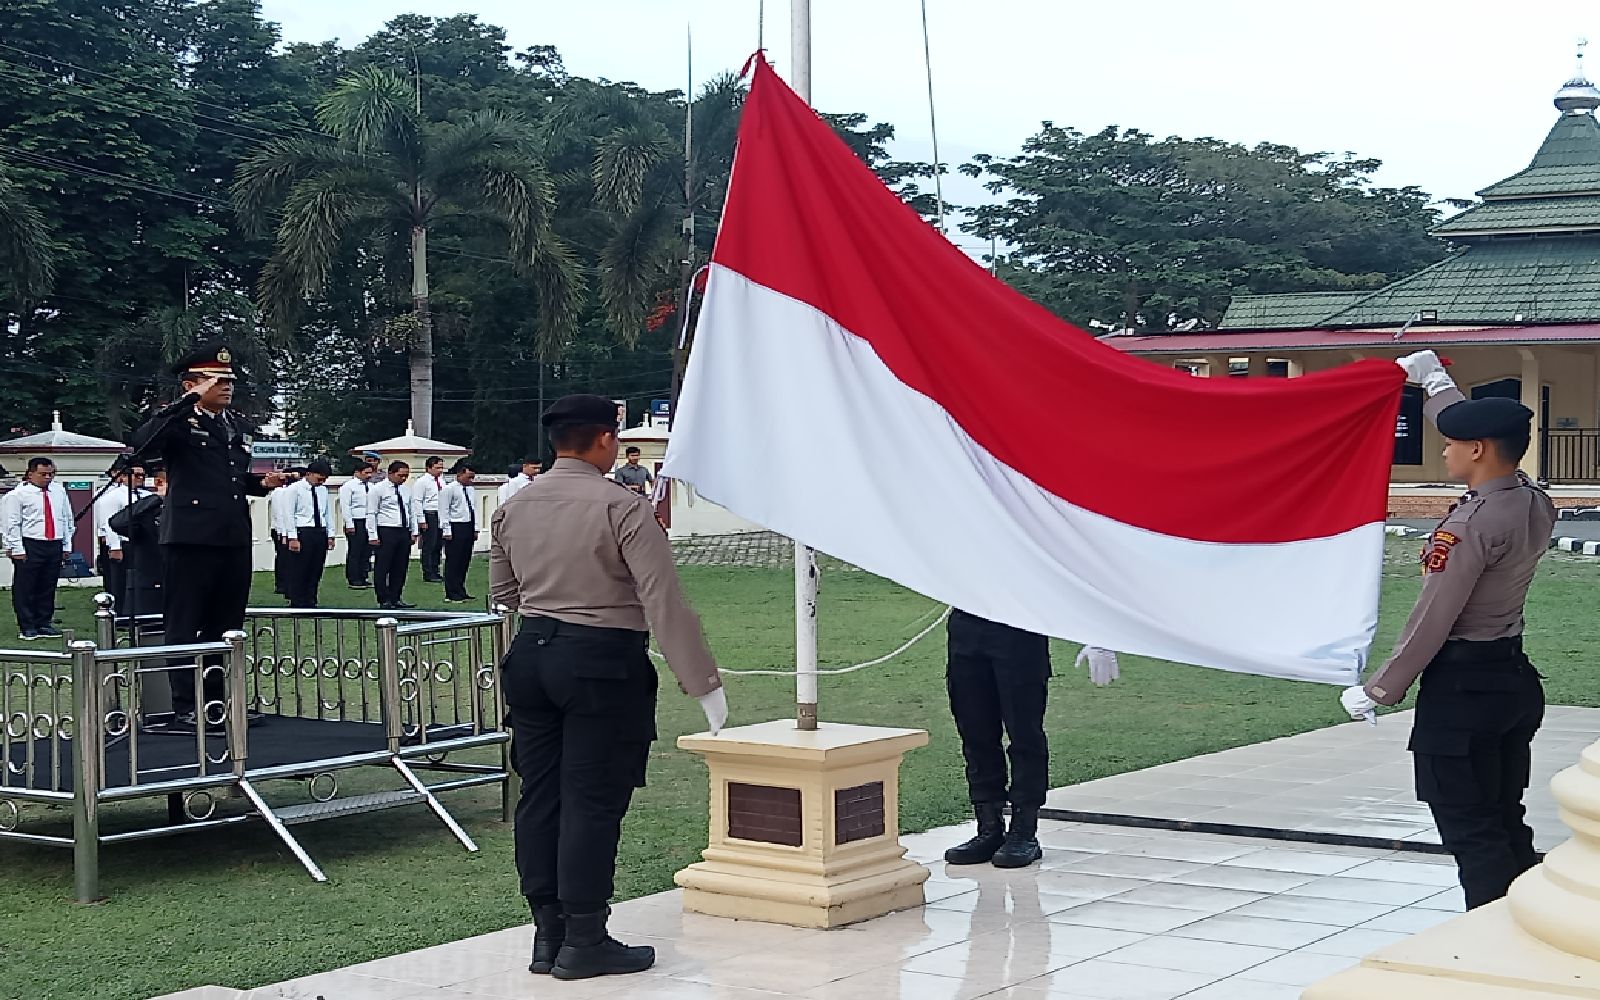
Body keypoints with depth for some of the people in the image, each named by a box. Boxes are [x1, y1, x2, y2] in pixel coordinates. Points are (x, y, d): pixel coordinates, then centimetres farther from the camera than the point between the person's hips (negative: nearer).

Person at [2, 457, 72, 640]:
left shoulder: (59, 492, 11)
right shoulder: (18, 494, -5)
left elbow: (67, 519, 17)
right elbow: (12, 523, -6)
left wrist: (67, 545, 12)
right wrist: (17, 549, -11)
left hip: (55, 546, 5)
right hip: (29, 547, -5)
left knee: (48, 588, 10)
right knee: (25, 589, -1)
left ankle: (44, 624, 19)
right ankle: (26, 627, 6)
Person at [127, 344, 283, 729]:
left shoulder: (237, 425, 16)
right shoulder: (178, 422, -6)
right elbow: (142, 444, -27)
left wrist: (262, 483, 6)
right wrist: (188, 402, -26)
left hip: (235, 540, 7)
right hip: (190, 539, -7)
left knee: (226, 625, 12)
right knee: (184, 626, 0)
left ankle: (217, 702, 21)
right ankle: (185, 709, 3)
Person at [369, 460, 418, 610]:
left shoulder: (406, 489, 14)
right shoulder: (379, 489, -5)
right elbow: (372, 513, -6)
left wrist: (414, 532, 11)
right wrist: (373, 536, -12)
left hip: (404, 532, 6)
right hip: (386, 532, -6)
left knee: (400, 568, 9)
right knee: (382, 568, -3)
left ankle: (396, 599, 16)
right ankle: (384, 601, 1)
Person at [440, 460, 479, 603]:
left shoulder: (470, 489, 14)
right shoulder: (449, 489, -8)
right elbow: (444, 511, -10)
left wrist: (475, 529, 13)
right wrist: (447, 531, -14)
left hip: (468, 527, 8)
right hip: (455, 528, -8)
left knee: (465, 561, 11)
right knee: (453, 562, -4)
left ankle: (461, 592, 19)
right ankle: (452, 594, -1)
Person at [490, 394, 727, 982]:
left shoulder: (512, 508, 7)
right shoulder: (622, 508, -13)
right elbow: (665, 602, -16)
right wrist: (703, 683, -13)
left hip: (531, 654, 6)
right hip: (602, 660, -6)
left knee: (539, 795, 10)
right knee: (592, 800, -2)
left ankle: (547, 934, 16)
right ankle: (584, 941, 2)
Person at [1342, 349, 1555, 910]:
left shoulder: (1470, 524, -21)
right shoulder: (1536, 506, 4)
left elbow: (1434, 619, -19)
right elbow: (1486, 434, 22)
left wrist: (1380, 691, -10)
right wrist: (1434, 380, 36)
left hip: (1461, 685, -9)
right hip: (1514, 676, 9)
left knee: (1469, 829, -4)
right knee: (1506, 822, 16)